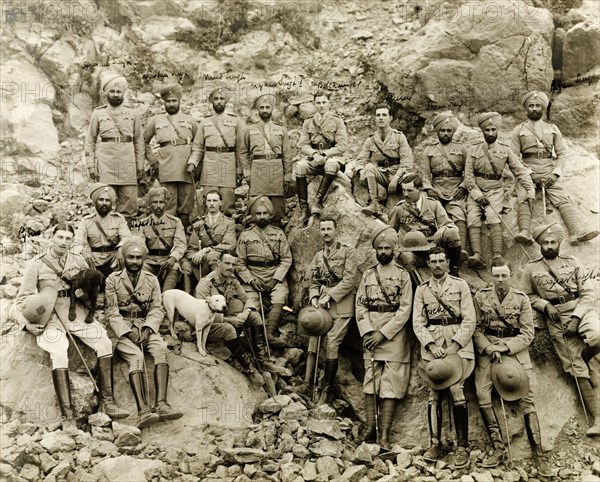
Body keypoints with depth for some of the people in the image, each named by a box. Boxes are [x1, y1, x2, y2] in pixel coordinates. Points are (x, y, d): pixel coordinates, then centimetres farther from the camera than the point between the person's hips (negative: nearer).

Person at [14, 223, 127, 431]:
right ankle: (67, 415, -27)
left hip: (74, 312, 4)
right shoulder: (36, 264, -2)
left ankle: (106, 402, -9)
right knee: (59, 354, -29)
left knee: (104, 342, -17)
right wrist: (27, 323, -15)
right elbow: (22, 299, 0)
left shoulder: (78, 260, 7)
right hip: (49, 317, -4)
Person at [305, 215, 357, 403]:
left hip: (340, 306, -5)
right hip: (321, 305, 5)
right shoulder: (318, 256, 18)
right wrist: (314, 297, -2)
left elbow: (349, 280, -8)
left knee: (332, 344, -10)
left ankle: (326, 391, -3)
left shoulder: (347, 252, 1)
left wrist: (329, 296, -13)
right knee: (313, 342, -5)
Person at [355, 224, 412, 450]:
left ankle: (384, 433, -5)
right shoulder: (368, 274, 11)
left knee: (390, 383, -4)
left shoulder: (402, 275, 2)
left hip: (395, 334, -3)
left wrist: (383, 333, -12)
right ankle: (370, 426, 9)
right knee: (370, 379, 3)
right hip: (370, 332, 3)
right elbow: (360, 305, 6)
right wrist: (367, 331, -9)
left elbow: (405, 309, -5)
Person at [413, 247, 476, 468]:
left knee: (457, 392, -9)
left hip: (458, 344, -2)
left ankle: (462, 447, -2)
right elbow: (418, 322, 5)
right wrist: (431, 345, -10)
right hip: (431, 347, 2)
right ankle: (435, 444, 12)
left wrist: (455, 346, -11)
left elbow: (469, 320, -1)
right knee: (434, 395, 3)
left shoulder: (460, 285, 4)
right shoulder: (422, 289, 10)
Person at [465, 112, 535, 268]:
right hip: (476, 190, 1)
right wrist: (477, 194, -11)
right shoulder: (474, 148, 3)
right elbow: (468, 174, 1)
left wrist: (530, 191, -5)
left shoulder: (505, 149, 4)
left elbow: (520, 171, 5)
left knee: (493, 216, -26)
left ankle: (497, 256, -38)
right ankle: (477, 255, -36)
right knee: (473, 218, -22)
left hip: (495, 190, -1)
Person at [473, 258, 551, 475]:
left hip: (515, 350, -1)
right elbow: (476, 329, 2)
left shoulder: (521, 299, 2)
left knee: (527, 399, -8)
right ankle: (498, 448, -4)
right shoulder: (480, 297, 4)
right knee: (483, 396, -14)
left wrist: (505, 348, -13)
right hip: (488, 349, 1)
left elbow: (527, 333, -1)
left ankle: (538, 454, -4)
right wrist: (490, 349, -13)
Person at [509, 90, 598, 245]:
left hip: (549, 173, 1)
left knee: (563, 198, -22)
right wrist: (529, 174, -10)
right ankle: (525, 232, -49)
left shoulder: (552, 129, 18)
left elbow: (562, 153, 13)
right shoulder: (518, 130, 11)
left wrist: (555, 173, -5)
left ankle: (578, 231, -41)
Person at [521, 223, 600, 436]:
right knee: (577, 370, -5)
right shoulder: (531, 269, 9)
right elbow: (528, 296, 14)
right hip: (556, 318, 0)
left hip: (581, 310, 0)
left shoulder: (573, 263, 8)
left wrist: (576, 316, -12)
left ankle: (582, 357, 3)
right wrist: (545, 305, -4)